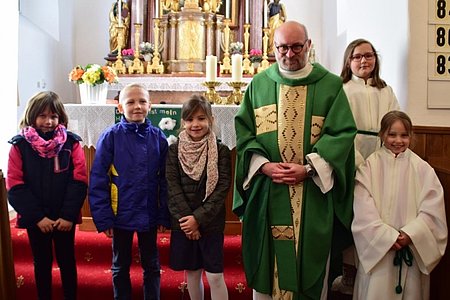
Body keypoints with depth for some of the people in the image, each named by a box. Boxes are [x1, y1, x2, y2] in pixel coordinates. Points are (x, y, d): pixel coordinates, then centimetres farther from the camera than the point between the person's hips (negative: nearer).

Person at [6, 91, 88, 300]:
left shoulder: (71, 143, -4)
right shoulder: (20, 145, -4)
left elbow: (79, 181, -9)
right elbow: (15, 186, -7)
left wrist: (69, 215, -15)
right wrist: (37, 216, -13)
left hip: (64, 218, 0)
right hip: (35, 219, 1)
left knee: (67, 261, 13)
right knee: (41, 263, 15)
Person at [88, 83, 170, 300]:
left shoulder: (158, 137, -4)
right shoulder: (110, 137, -9)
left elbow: (164, 179, -1)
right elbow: (98, 180, -8)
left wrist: (164, 216, -3)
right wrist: (103, 218, -11)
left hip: (149, 215, 1)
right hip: (121, 215, -1)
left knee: (151, 265, 16)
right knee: (120, 266, 17)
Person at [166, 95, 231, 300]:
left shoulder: (221, 151, -4)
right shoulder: (174, 150, 0)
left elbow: (222, 188, -9)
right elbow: (173, 188, -5)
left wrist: (198, 218, -16)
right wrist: (186, 219, -14)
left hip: (211, 223, -1)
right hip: (183, 223, 2)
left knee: (215, 276, 1)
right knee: (192, 273, 13)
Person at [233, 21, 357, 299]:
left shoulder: (331, 85, 2)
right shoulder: (259, 84, 7)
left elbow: (342, 133, -4)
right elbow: (244, 130, 4)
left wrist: (308, 168, -15)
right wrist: (264, 165, -11)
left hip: (314, 194, -1)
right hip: (266, 191, 1)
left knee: (310, 259, 8)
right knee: (267, 263, 9)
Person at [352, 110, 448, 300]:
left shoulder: (422, 169, 1)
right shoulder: (370, 167, -3)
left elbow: (432, 210, -3)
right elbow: (363, 211, -8)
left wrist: (409, 234, -13)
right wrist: (388, 236, -14)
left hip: (413, 250, 1)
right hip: (377, 249, -1)